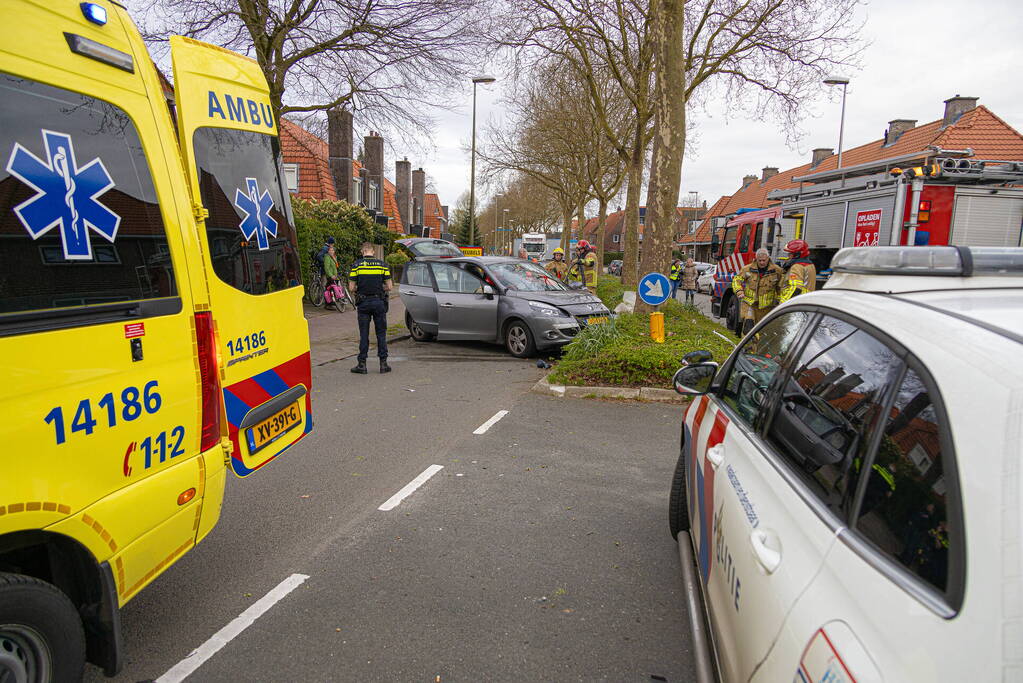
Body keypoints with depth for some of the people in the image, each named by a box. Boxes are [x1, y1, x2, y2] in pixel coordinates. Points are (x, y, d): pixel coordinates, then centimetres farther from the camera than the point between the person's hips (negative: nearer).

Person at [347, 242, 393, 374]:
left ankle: (362, 364, 7)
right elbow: (389, 287, -2)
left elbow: (351, 288, -5)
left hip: (363, 303, 0)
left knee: (364, 334, 5)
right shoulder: (382, 265, 0)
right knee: (381, 333, 8)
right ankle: (383, 363, 8)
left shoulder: (356, 265, -3)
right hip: (379, 302, 0)